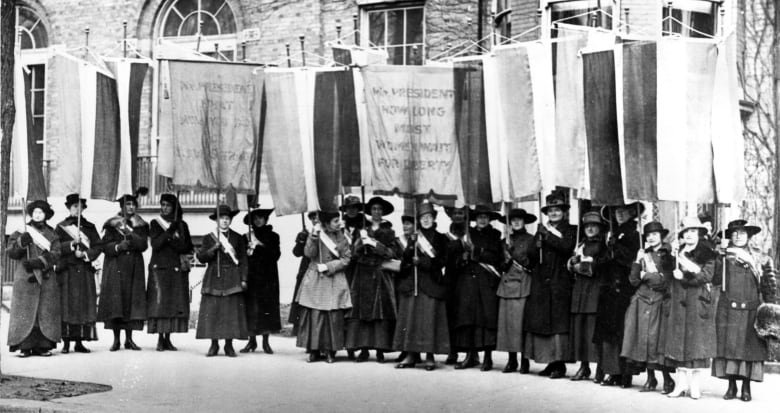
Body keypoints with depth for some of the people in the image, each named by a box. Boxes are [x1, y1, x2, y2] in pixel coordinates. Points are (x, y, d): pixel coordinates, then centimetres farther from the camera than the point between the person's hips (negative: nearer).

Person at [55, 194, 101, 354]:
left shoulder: (90, 227, 14)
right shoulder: (61, 227, 8)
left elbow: (98, 247, 7)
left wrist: (85, 254, -9)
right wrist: (72, 244, -16)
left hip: (85, 270, 2)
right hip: (67, 270, -2)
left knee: (85, 305, -2)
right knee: (67, 306, -7)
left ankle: (80, 342, 2)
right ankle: (66, 342, -5)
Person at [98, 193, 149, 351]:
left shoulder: (141, 226, 10)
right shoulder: (112, 225, 4)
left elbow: (144, 245, -5)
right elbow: (105, 246, -3)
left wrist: (130, 234, -18)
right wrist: (118, 246, -20)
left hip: (135, 268, 2)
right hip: (116, 268, -2)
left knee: (132, 301, -1)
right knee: (115, 301, -6)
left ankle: (129, 339, 5)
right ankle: (116, 339, 1)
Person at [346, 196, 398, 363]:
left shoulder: (388, 231, 8)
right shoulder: (363, 229, 14)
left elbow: (391, 253, -4)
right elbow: (355, 253, 8)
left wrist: (374, 243, -10)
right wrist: (362, 242, -10)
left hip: (381, 275, -2)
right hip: (363, 275, 2)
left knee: (381, 311, -7)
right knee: (361, 311, -4)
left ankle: (380, 350, -5)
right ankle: (363, 349, -1)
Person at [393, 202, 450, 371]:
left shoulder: (440, 239, 6)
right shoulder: (414, 237, 14)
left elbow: (440, 262, -1)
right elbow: (405, 259, 4)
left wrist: (421, 261, -11)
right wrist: (411, 245, -12)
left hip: (431, 284, -3)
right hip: (412, 283, 3)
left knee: (430, 318, -6)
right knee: (410, 317, -1)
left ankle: (430, 356, -3)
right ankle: (411, 355, 3)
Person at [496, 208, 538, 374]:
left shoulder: (530, 240, 4)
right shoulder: (506, 240, 17)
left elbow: (535, 262, 5)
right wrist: (506, 263, 1)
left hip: (523, 284, -4)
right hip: (507, 283, 4)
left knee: (522, 321, -8)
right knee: (507, 320, 1)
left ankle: (524, 360, -3)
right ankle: (512, 360, 8)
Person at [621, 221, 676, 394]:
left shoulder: (668, 255, 1)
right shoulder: (643, 255, 14)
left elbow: (666, 281, -8)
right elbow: (634, 281, 7)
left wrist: (646, 276, -3)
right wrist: (638, 262, -4)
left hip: (660, 303, -4)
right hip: (642, 302, 4)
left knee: (659, 339, -8)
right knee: (643, 340, 2)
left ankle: (668, 380, 2)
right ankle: (650, 379, 12)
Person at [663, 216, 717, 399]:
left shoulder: (707, 253, 0)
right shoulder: (678, 251, 10)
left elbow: (706, 276, -11)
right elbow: (670, 273, 2)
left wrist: (684, 276, -14)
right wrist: (674, 255, -9)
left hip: (699, 302, -3)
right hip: (679, 302, 3)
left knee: (697, 342, -3)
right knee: (679, 342, 2)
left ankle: (694, 384, 3)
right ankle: (681, 383, 7)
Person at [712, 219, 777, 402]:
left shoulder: (760, 260, 7)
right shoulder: (723, 258, 8)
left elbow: (769, 287, 7)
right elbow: (714, 280, -3)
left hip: (751, 311, 0)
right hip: (728, 310, 1)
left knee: (750, 347, -2)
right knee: (728, 346, -2)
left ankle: (746, 387, 6)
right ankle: (731, 386, 7)